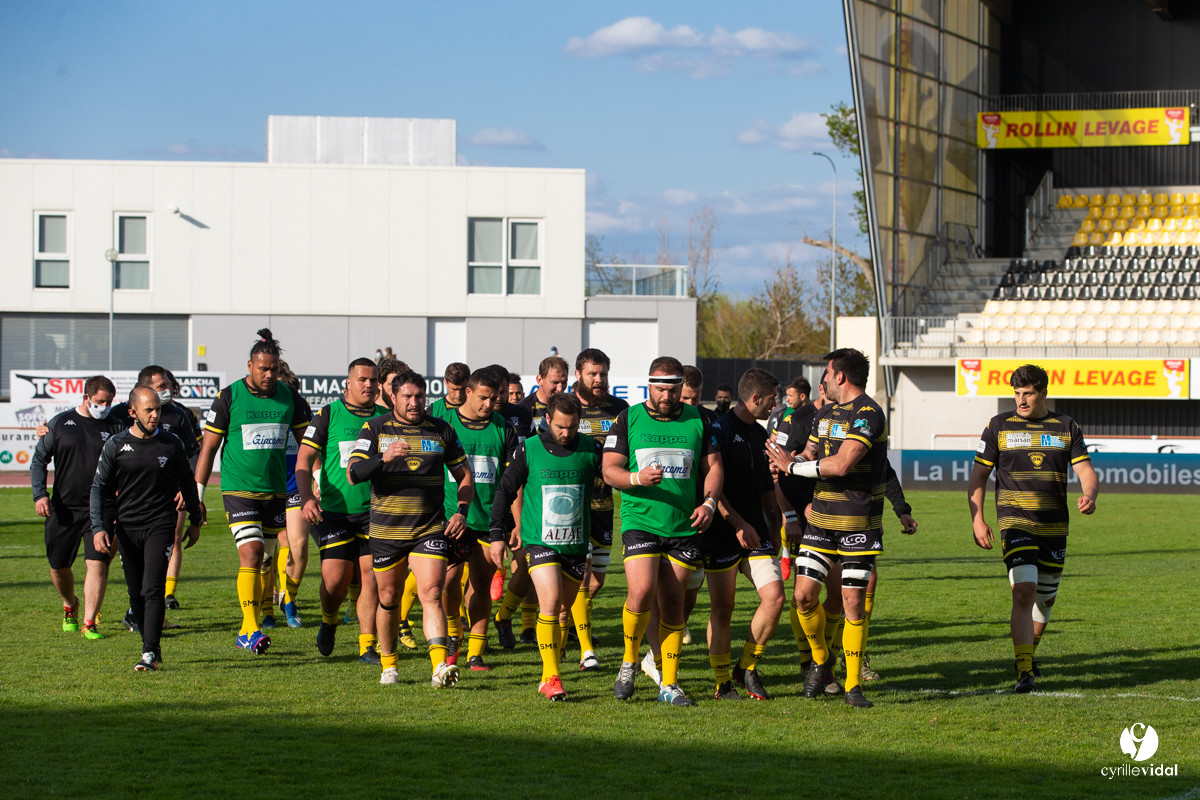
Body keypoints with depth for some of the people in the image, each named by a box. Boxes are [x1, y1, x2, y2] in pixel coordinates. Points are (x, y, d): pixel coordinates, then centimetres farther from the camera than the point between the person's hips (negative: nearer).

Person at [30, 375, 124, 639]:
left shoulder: (115, 427, 5)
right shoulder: (61, 423, 5)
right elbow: (39, 459, 8)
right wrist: (39, 494, -5)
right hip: (64, 508, 1)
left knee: (98, 563, -13)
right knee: (58, 566, 8)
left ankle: (89, 623, -9)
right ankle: (69, 605, 38)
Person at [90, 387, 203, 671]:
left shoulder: (171, 444, 1)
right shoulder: (116, 445, 0)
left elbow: (187, 484, 14)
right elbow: (100, 488, 4)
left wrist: (195, 521, 17)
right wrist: (99, 527, -5)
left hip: (161, 525, -2)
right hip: (127, 527, 2)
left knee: (153, 590, -14)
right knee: (136, 594, 7)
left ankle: (150, 654, -17)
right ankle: (152, 645, 23)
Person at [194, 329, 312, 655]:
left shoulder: (289, 396, 3)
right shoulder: (229, 397, -6)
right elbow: (208, 446, -2)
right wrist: (197, 495, -4)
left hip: (276, 491, 4)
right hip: (239, 490, -4)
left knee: (264, 559, 8)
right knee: (251, 553, -18)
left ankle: (246, 633, 18)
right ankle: (251, 628, -19)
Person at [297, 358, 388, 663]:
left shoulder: (385, 418, 7)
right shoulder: (327, 415, -1)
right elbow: (304, 460, -4)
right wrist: (307, 497, -18)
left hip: (373, 511, 2)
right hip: (334, 510, -2)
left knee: (370, 576, -8)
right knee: (336, 578, -8)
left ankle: (367, 646, -1)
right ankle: (328, 622, 24)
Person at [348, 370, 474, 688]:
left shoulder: (441, 430, 4)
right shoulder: (374, 429, -1)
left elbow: (463, 475, 13)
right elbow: (353, 474, -11)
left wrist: (462, 511, -2)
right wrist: (383, 458, -28)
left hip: (430, 529, -1)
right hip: (386, 529, 1)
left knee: (431, 594, -14)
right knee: (388, 598, 9)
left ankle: (440, 666, -24)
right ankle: (388, 664, 27)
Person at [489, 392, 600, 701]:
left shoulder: (591, 450, 1)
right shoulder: (529, 450, -3)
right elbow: (505, 490, 5)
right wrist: (497, 534, 2)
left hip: (576, 544, 3)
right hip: (539, 541, -3)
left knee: (563, 609, 9)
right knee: (550, 603, -18)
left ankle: (547, 677, 25)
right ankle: (551, 678, -16)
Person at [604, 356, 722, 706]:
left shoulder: (697, 421, 8)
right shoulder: (628, 419, 3)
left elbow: (713, 466, 11)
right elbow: (609, 470, -1)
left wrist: (709, 502, -6)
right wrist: (638, 478, -20)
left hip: (684, 527, 2)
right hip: (639, 520, -2)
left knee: (672, 603, 3)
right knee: (642, 592, -19)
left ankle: (669, 684, 10)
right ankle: (629, 661, 5)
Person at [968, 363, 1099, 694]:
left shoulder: (1066, 427, 7)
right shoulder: (998, 426, 2)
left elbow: (1086, 471, 2)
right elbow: (978, 476, 5)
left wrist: (1089, 495, -21)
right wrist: (977, 519, -7)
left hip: (1054, 526, 3)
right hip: (1015, 521, -3)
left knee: (1046, 598, 12)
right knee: (1024, 592, -19)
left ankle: (1028, 652, 38)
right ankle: (1024, 671, -20)